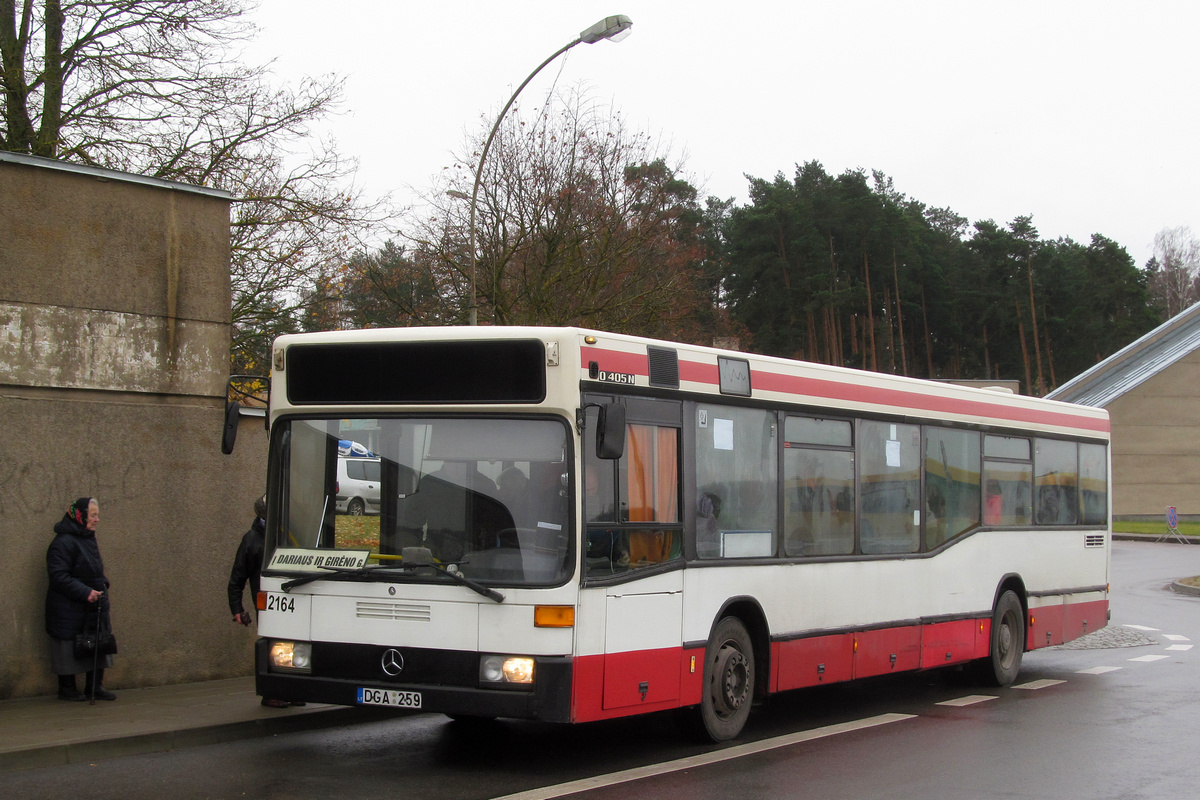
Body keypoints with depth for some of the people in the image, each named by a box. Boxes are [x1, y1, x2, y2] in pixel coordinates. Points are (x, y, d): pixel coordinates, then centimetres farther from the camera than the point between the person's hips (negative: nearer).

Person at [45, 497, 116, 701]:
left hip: (93, 606, 9)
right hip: (69, 608, -9)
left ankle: (95, 686, 15)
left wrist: (103, 584, 8)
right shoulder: (63, 543, -16)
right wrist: (84, 592, -24)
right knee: (70, 646, -1)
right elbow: (58, 576, -21)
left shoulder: (89, 539, 14)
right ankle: (67, 688, 10)